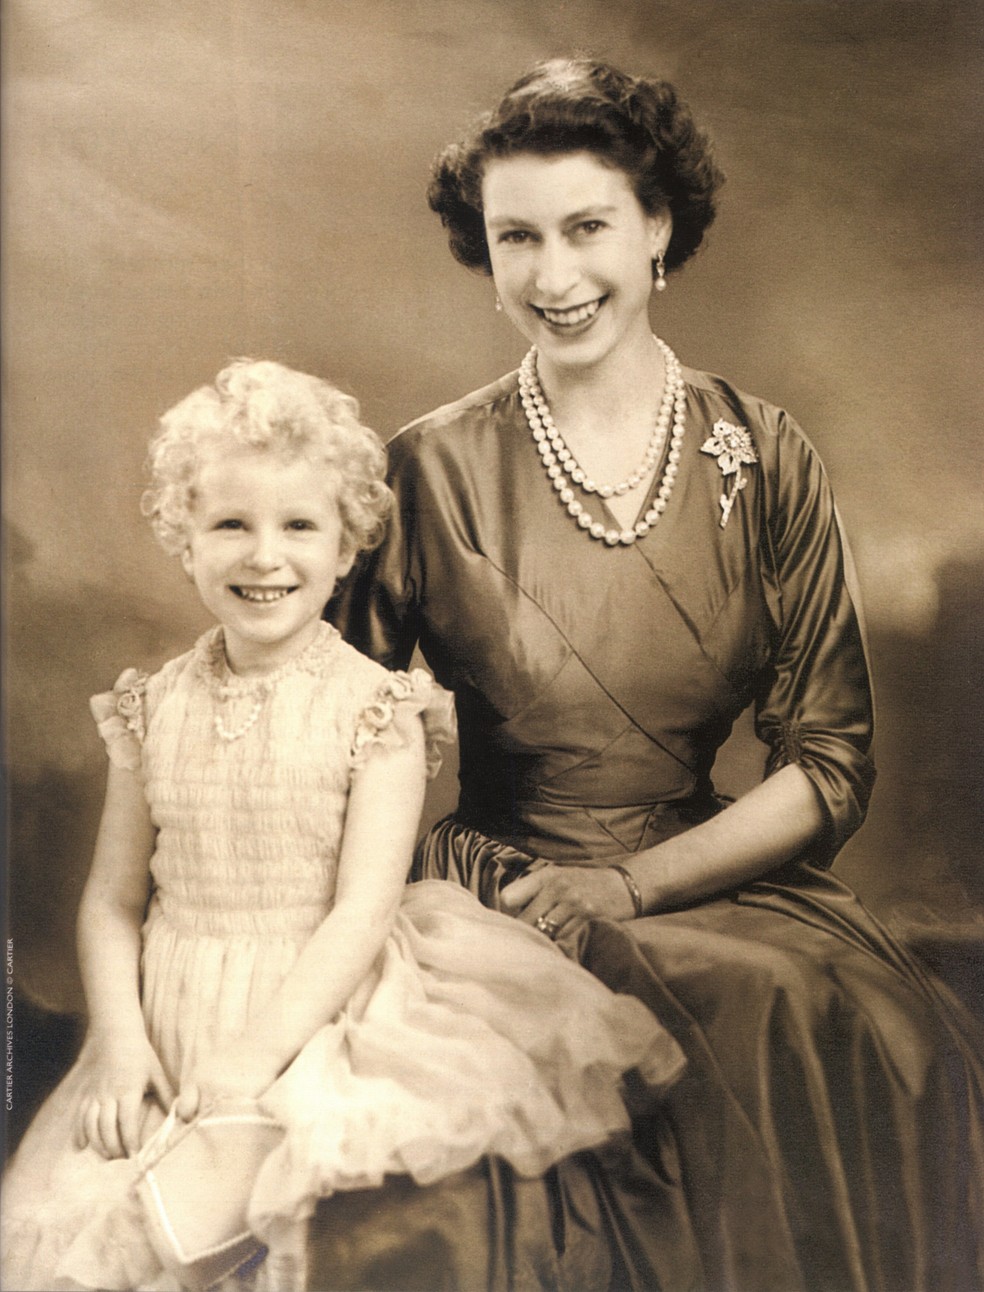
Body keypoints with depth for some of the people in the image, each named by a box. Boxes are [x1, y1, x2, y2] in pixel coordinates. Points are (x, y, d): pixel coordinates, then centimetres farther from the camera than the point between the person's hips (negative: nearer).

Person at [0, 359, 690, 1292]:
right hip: (172, 1031, 3)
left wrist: (259, 1051, -18)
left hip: (321, 1017, -3)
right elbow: (112, 900, 6)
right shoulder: (154, 710, 5)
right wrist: (120, 1041, -7)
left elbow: (363, 911, -11)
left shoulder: (375, 709, -6)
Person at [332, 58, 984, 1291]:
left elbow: (832, 763, 1)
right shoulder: (431, 471, -2)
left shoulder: (764, 459, 4)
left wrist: (630, 883, -10)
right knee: (769, 1011, -29)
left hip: (723, 880, 3)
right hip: (501, 895, -2)